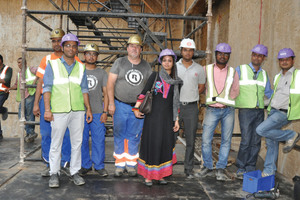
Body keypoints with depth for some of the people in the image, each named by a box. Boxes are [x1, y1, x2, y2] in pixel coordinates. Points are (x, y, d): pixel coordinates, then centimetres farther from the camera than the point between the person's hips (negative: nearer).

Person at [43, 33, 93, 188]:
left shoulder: (81, 68, 13)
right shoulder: (52, 65, 6)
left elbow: (84, 89, 14)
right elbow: (47, 88, 1)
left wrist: (88, 109, 7)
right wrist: (47, 109, -7)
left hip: (78, 111, 3)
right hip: (59, 111, -2)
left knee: (77, 142, 6)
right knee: (56, 143, 2)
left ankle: (75, 172, 17)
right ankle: (54, 173, 15)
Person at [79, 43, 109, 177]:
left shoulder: (102, 73, 10)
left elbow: (106, 93, 8)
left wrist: (105, 112, 0)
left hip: (98, 112, 0)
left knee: (99, 139, 1)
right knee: (82, 140, 5)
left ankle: (99, 165, 13)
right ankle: (85, 165, 19)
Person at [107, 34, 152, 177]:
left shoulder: (146, 66, 7)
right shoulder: (119, 63, 1)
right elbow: (110, 83, -2)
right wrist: (111, 103, -9)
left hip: (138, 107, 2)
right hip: (120, 105, -1)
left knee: (134, 137, 7)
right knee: (119, 135, 5)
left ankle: (131, 164, 20)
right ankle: (119, 165, 17)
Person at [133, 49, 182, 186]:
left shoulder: (176, 81, 10)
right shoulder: (155, 76, 2)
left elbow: (176, 102, 13)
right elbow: (144, 92, -1)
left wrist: (176, 120, 12)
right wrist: (136, 108, -6)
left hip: (167, 116, 3)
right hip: (153, 115, -3)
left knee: (166, 143, 4)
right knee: (151, 143, -2)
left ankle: (160, 174, 19)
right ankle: (148, 175, 10)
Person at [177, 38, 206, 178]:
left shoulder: (199, 69, 7)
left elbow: (201, 87, 14)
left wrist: (190, 97, 3)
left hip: (191, 107, 1)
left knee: (191, 140, 6)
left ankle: (189, 169, 17)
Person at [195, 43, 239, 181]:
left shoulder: (233, 72, 8)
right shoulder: (206, 69, 4)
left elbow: (235, 91, 17)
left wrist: (226, 100, 7)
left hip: (228, 110, 1)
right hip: (212, 110, -1)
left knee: (226, 140, 4)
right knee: (206, 140, -5)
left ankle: (220, 169, 15)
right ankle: (207, 166, 13)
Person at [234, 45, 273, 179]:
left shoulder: (264, 74, 13)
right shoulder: (240, 70, 0)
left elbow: (268, 93, 22)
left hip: (259, 111, 5)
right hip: (245, 111, -5)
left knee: (256, 142, 5)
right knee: (246, 141, -10)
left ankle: (250, 169, 16)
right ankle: (241, 169, 4)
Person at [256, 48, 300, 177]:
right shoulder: (277, 77, 17)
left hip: (284, 113, -6)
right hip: (273, 111, 6)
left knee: (261, 130, -21)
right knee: (271, 142, 8)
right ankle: (269, 171, 19)